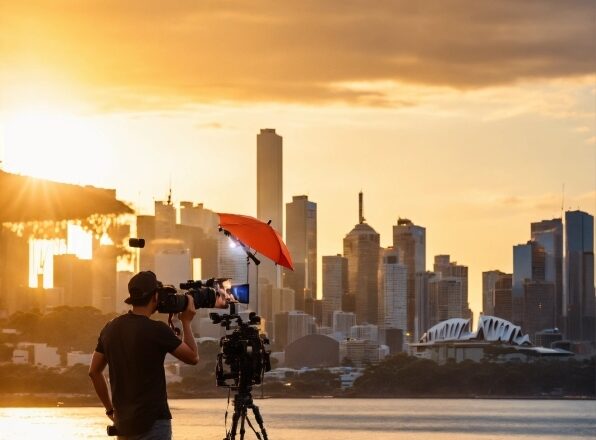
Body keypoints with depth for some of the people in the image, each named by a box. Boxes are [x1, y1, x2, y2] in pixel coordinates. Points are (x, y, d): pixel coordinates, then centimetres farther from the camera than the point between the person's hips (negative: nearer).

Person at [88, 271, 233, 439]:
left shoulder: (110, 328, 5)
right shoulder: (157, 330, -13)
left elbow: (94, 371, 11)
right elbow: (193, 357, -3)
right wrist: (186, 322, 7)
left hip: (124, 424, 7)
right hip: (152, 423, -7)